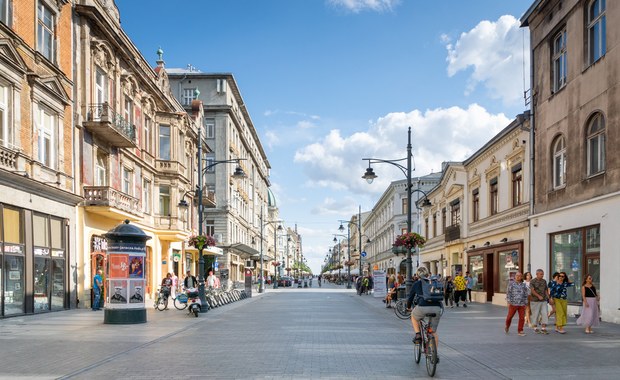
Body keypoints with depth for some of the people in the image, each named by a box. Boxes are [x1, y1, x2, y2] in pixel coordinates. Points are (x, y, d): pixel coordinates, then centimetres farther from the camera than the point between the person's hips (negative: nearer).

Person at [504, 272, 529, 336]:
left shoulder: (524, 285, 10)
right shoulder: (511, 283, 1)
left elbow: (526, 295, 14)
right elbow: (508, 292, -2)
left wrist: (525, 304, 10)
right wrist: (508, 302, -8)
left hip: (522, 304, 2)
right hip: (513, 304, -2)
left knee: (522, 318, -2)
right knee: (510, 316, 5)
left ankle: (520, 331, 8)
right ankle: (507, 326, 31)